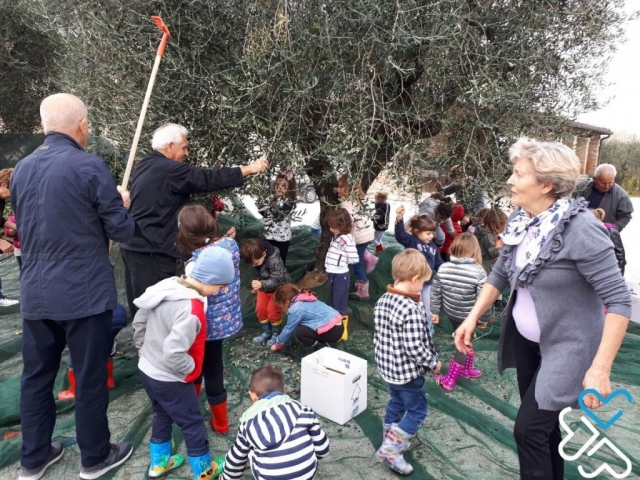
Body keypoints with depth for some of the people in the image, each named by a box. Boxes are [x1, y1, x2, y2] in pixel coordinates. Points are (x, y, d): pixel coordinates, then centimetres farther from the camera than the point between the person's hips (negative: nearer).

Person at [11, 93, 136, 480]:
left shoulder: (21, 169, 7)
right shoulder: (90, 167, -15)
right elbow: (122, 231, -10)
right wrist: (122, 206, 11)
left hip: (35, 294, 6)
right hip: (85, 294, -6)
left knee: (36, 376, 17)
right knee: (90, 378, 8)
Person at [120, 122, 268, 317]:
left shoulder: (146, 166, 13)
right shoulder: (169, 170, -17)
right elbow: (208, 179, -19)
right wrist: (248, 169, -14)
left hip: (133, 245, 10)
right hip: (151, 250, -10)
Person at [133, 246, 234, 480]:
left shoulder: (167, 286, -6)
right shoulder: (191, 310, -32)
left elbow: (139, 322, 6)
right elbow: (174, 354, -34)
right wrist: (191, 367, -14)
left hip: (147, 371, 8)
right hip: (169, 380, -8)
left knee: (162, 416, 28)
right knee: (193, 424, 13)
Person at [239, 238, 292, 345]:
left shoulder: (275, 261, -36)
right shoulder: (257, 258, -16)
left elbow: (276, 280, -37)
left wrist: (261, 285, -47)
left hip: (279, 287, -6)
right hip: (264, 286, 7)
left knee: (273, 312, -3)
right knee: (260, 309, 6)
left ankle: (276, 334, 18)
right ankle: (266, 332, 24)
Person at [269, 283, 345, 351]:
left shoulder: (295, 310, -13)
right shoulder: (303, 300, 15)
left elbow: (288, 329, -1)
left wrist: (278, 345, 14)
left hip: (333, 331, -10)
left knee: (299, 332, -10)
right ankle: (327, 342, 13)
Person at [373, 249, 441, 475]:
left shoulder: (382, 300, -3)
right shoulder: (412, 309, -29)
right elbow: (414, 347, -28)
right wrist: (433, 363, -12)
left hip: (387, 366, 8)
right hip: (408, 370, -8)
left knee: (396, 404, 25)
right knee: (417, 410, 11)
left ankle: (392, 442, 41)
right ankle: (390, 450, 12)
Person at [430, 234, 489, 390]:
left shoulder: (443, 268, -11)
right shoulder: (478, 272, -23)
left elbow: (435, 292, -3)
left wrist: (435, 311, 10)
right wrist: (484, 318, -2)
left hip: (451, 313, 4)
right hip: (469, 316, -4)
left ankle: (467, 369, 43)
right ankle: (451, 379, 17)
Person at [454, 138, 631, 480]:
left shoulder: (581, 229, -25)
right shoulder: (520, 219, -5)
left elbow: (619, 300, -25)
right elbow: (500, 273, 7)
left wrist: (600, 368, -28)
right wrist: (472, 317, 0)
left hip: (565, 347, -6)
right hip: (525, 339, 7)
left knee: (529, 428, -3)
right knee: (541, 422, 21)